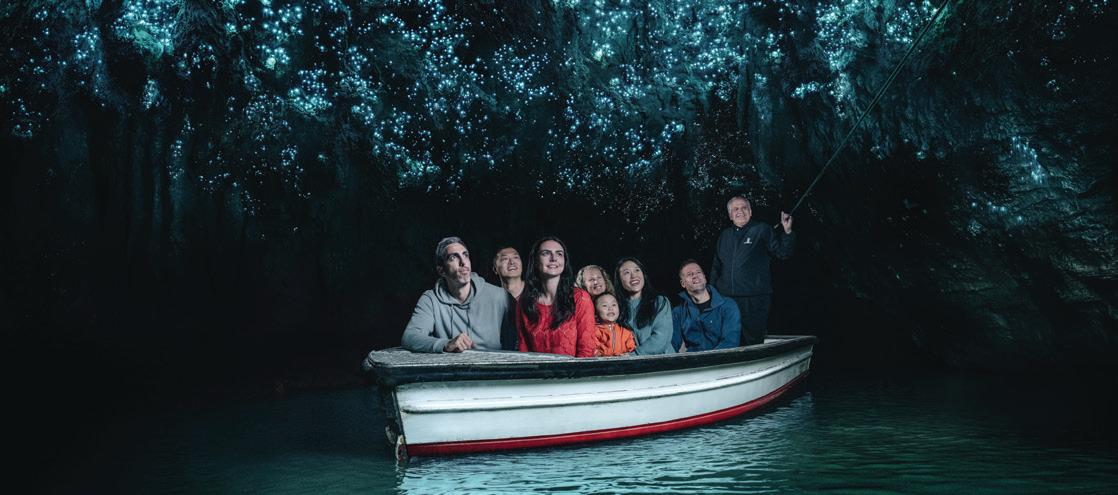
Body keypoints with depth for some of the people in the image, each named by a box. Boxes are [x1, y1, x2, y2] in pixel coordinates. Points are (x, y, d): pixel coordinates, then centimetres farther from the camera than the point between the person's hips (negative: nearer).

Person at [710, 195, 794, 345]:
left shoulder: (761, 230, 3)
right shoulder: (724, 236, 17)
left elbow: (782, 253, -8)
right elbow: (716, 268, 23)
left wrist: (787, 232, -24)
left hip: (754, 299, -4)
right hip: (726, 299, 5)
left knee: (753, 342, -4)